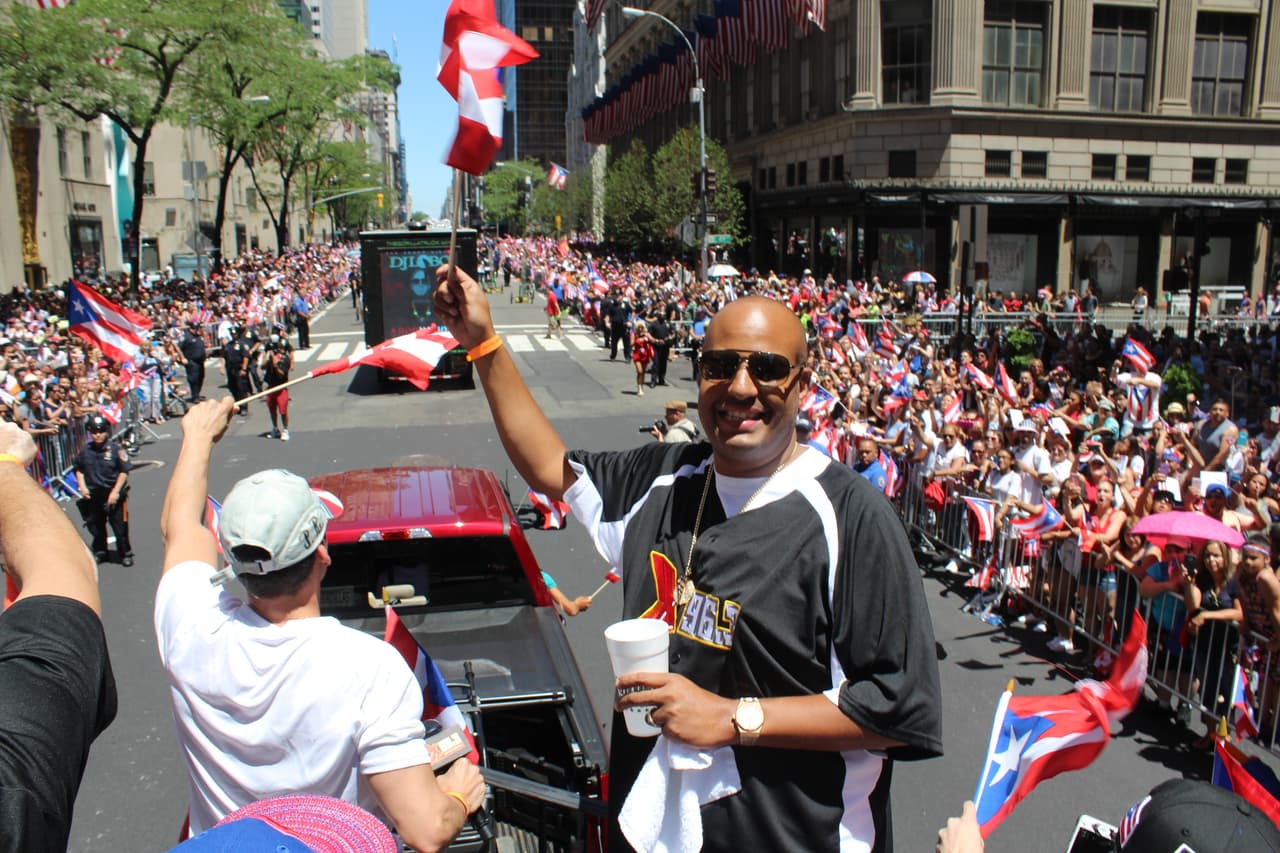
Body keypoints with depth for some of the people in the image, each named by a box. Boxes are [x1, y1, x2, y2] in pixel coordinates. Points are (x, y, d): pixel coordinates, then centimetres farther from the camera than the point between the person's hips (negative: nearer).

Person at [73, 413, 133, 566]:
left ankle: (125, 554, 14)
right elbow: (78, 469, 16)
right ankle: (100, 552, 35)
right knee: (95, 526, 17)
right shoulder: (85, 451, 2)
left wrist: (115, 491, -14)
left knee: (120, 526, 0)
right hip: (93, 495, 5)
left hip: (113, 495, -4)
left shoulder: (116, 449, -12)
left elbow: (124, 472, -10)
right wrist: (82, 486, 3)